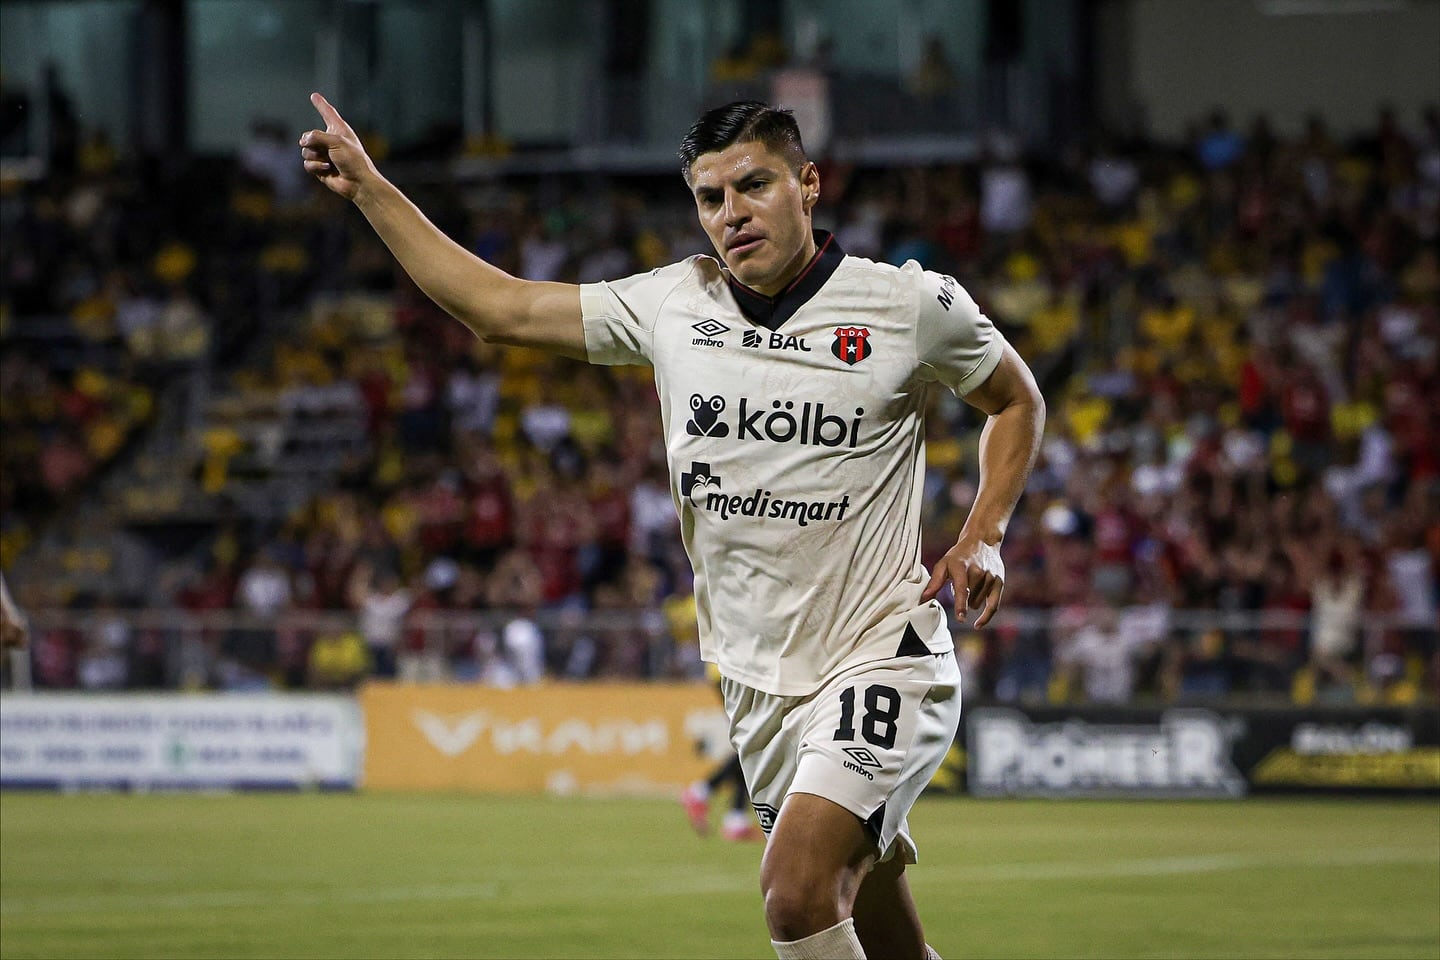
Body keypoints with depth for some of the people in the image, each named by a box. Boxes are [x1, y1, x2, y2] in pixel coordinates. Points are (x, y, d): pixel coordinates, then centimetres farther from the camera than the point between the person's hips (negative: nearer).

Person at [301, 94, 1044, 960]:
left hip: (880, 660, -5)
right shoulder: (670, 304, 4)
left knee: (796, 891, -24)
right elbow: (498, 306, 10)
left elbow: (1018, 399, 11)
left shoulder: (913, 304, -5)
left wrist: (984, 539, -2)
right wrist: (366, 185, 9)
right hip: (758, 684, 5)